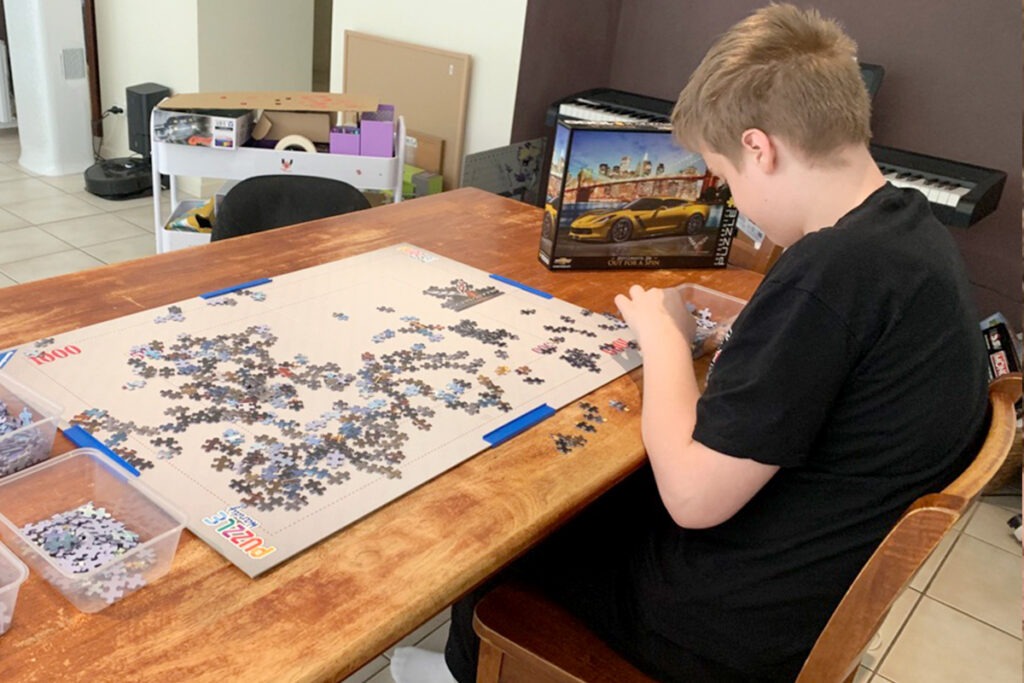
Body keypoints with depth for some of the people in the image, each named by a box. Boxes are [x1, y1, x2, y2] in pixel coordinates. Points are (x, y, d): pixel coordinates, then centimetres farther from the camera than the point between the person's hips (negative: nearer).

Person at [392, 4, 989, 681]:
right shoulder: (916, 227, 1)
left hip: (752, 626, -9)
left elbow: (692, 497, -27)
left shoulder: (828, 270, -30)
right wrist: (747, 335, 1)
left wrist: (664, 337, -14)